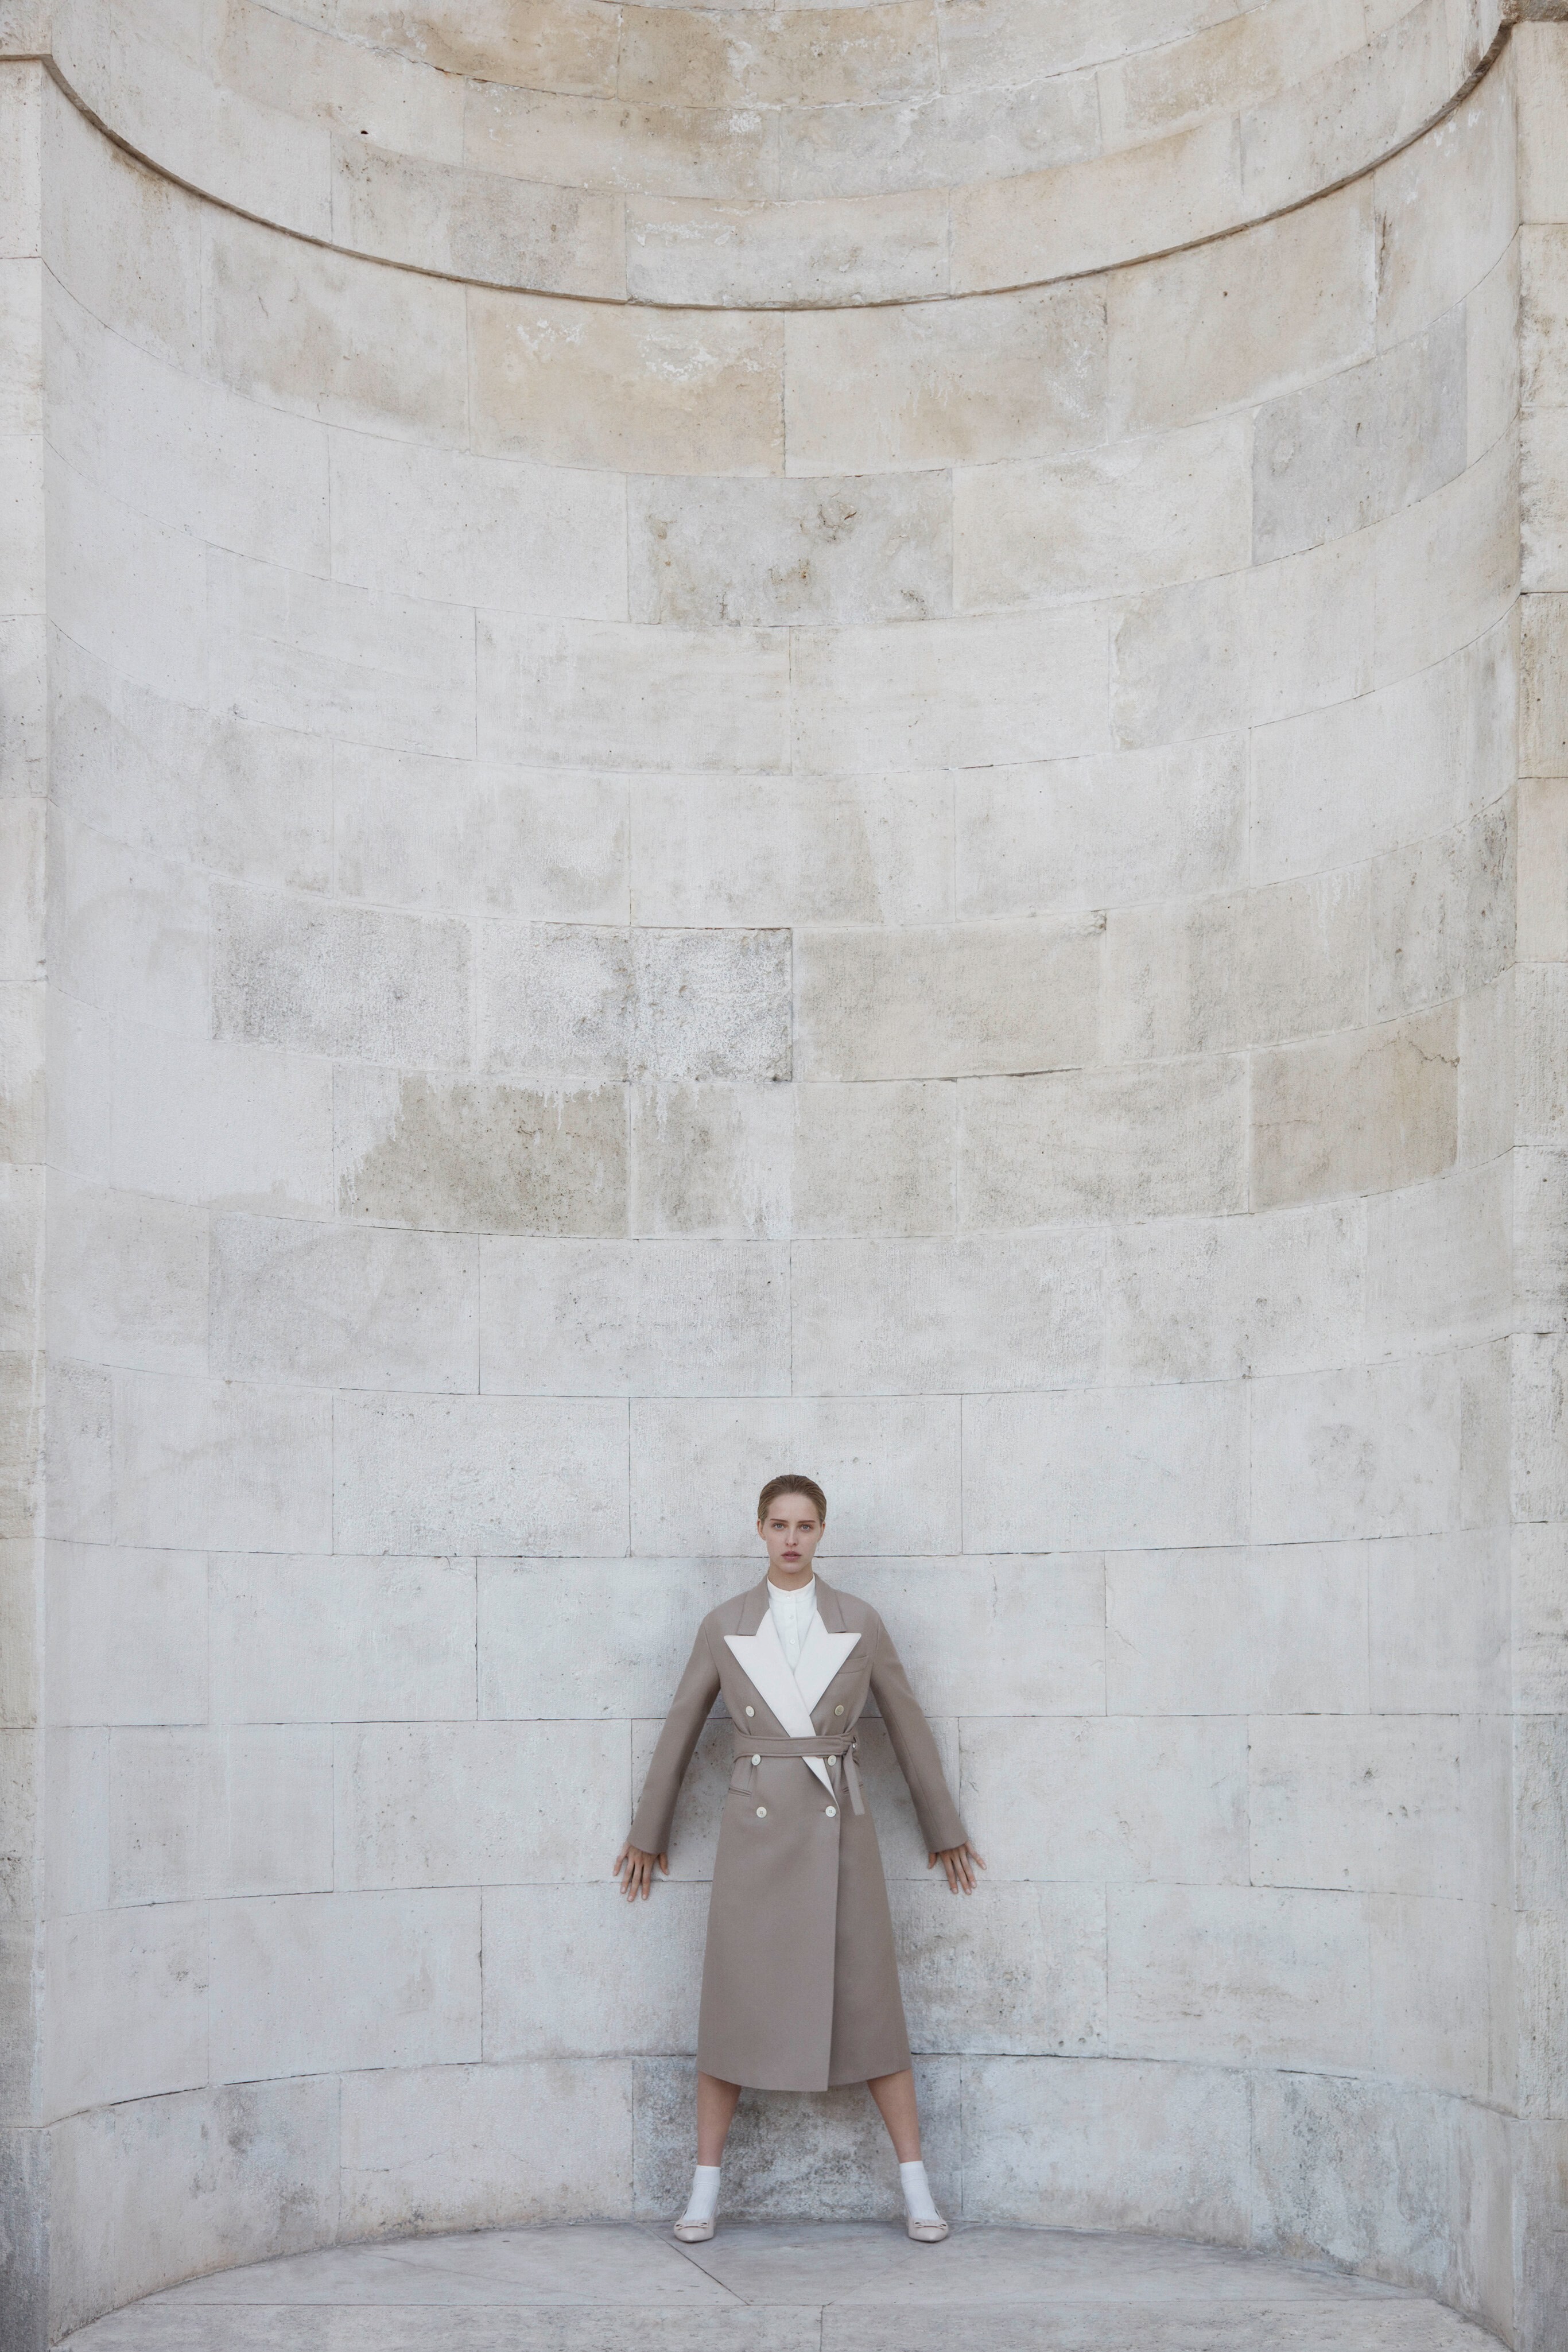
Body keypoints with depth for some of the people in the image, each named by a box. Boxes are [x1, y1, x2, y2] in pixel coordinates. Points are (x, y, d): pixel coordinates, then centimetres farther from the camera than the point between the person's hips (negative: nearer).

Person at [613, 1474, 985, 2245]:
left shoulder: (860, 1623, 3)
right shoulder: (724, 1626, 3)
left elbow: (908, 1726, 11)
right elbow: (680, 1731, 11)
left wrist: (944, 1829, 16)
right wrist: (647, 1832, 17)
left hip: (838, 1829, 0)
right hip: (756, 1828, 0)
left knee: (869, 2002, 0)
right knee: (733, 2004, 1)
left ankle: (916, 2189, 8)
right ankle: (705, 2188, 11)